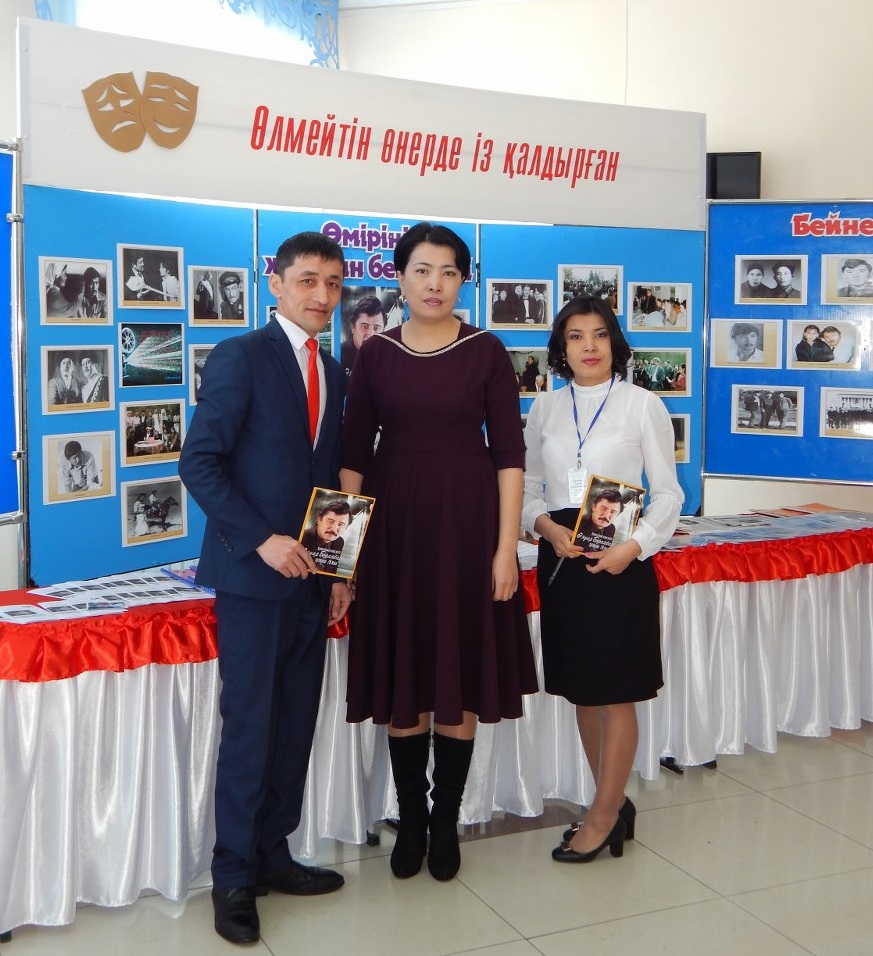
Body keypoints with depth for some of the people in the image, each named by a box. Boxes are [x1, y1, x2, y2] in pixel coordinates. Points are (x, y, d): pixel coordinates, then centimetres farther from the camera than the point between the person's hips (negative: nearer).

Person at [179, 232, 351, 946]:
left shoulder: (335, 375, 15)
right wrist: (262, 539, -18)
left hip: (312, 575, 7)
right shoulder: (241, 356, -6)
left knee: (296, 724, 11)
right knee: (249, 725, -1)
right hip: (252, 572, -6)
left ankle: (273, 854, 25)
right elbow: (199, 463, -12)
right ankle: (234, 879, 13)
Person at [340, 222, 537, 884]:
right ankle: (410, 820, 23)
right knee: (401, 680, 7)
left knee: (460, 680, 6)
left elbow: (509, 453, -2)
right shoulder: (376, 354, 4)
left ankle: (446, 822, 21)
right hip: (393, 524, 1)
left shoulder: (486, 352, 0)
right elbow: (354, 454, 5)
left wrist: (506, 546, -8)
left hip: (466, 522, -1)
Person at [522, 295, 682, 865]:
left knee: (615, 694, 0)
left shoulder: (643, 405, -2)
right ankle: (615, 805, 26)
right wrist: (548, 527, -9)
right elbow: (530, 486, 11)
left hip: (619, 560, -4)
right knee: (580, 691, 11)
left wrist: (632, 547, -14)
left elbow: (668, 492, -1)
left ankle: (603, 818, 13)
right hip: (561, 558, 4)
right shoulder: (545, 408, 9)